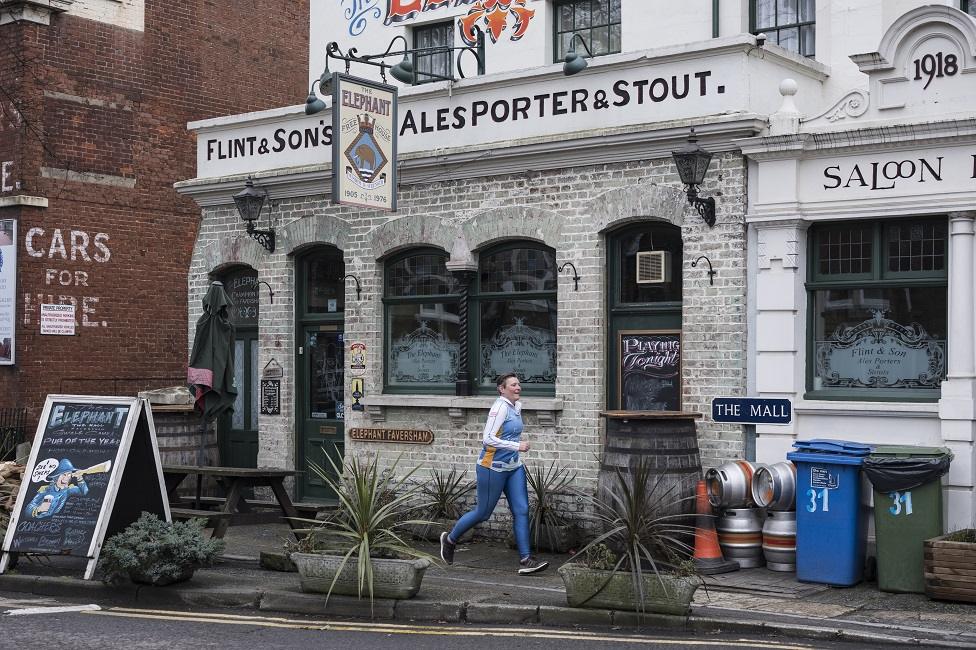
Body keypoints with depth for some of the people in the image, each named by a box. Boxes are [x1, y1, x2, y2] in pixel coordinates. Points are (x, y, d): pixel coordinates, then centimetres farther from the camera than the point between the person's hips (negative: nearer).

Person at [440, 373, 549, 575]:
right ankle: (450, 539, 27)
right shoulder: (500, 408, -18)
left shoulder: (517, 406, 9)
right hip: (493, 467, -8)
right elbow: (488, 438, -25)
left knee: (521, 510, -2)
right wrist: (516, 446, -25)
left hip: (514, 467, 8)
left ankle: (525, 560, -3)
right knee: (483, 513, 5)